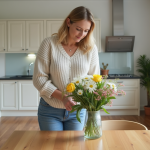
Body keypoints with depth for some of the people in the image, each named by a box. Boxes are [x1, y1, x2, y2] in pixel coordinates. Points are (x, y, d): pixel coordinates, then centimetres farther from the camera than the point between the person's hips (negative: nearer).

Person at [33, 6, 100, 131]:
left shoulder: (91, 48, -5)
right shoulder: (49, 43, -11)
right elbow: (39, 78, -12)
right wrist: (62, 97, -22)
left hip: (77, 111, 2)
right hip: (50, 111, -1)